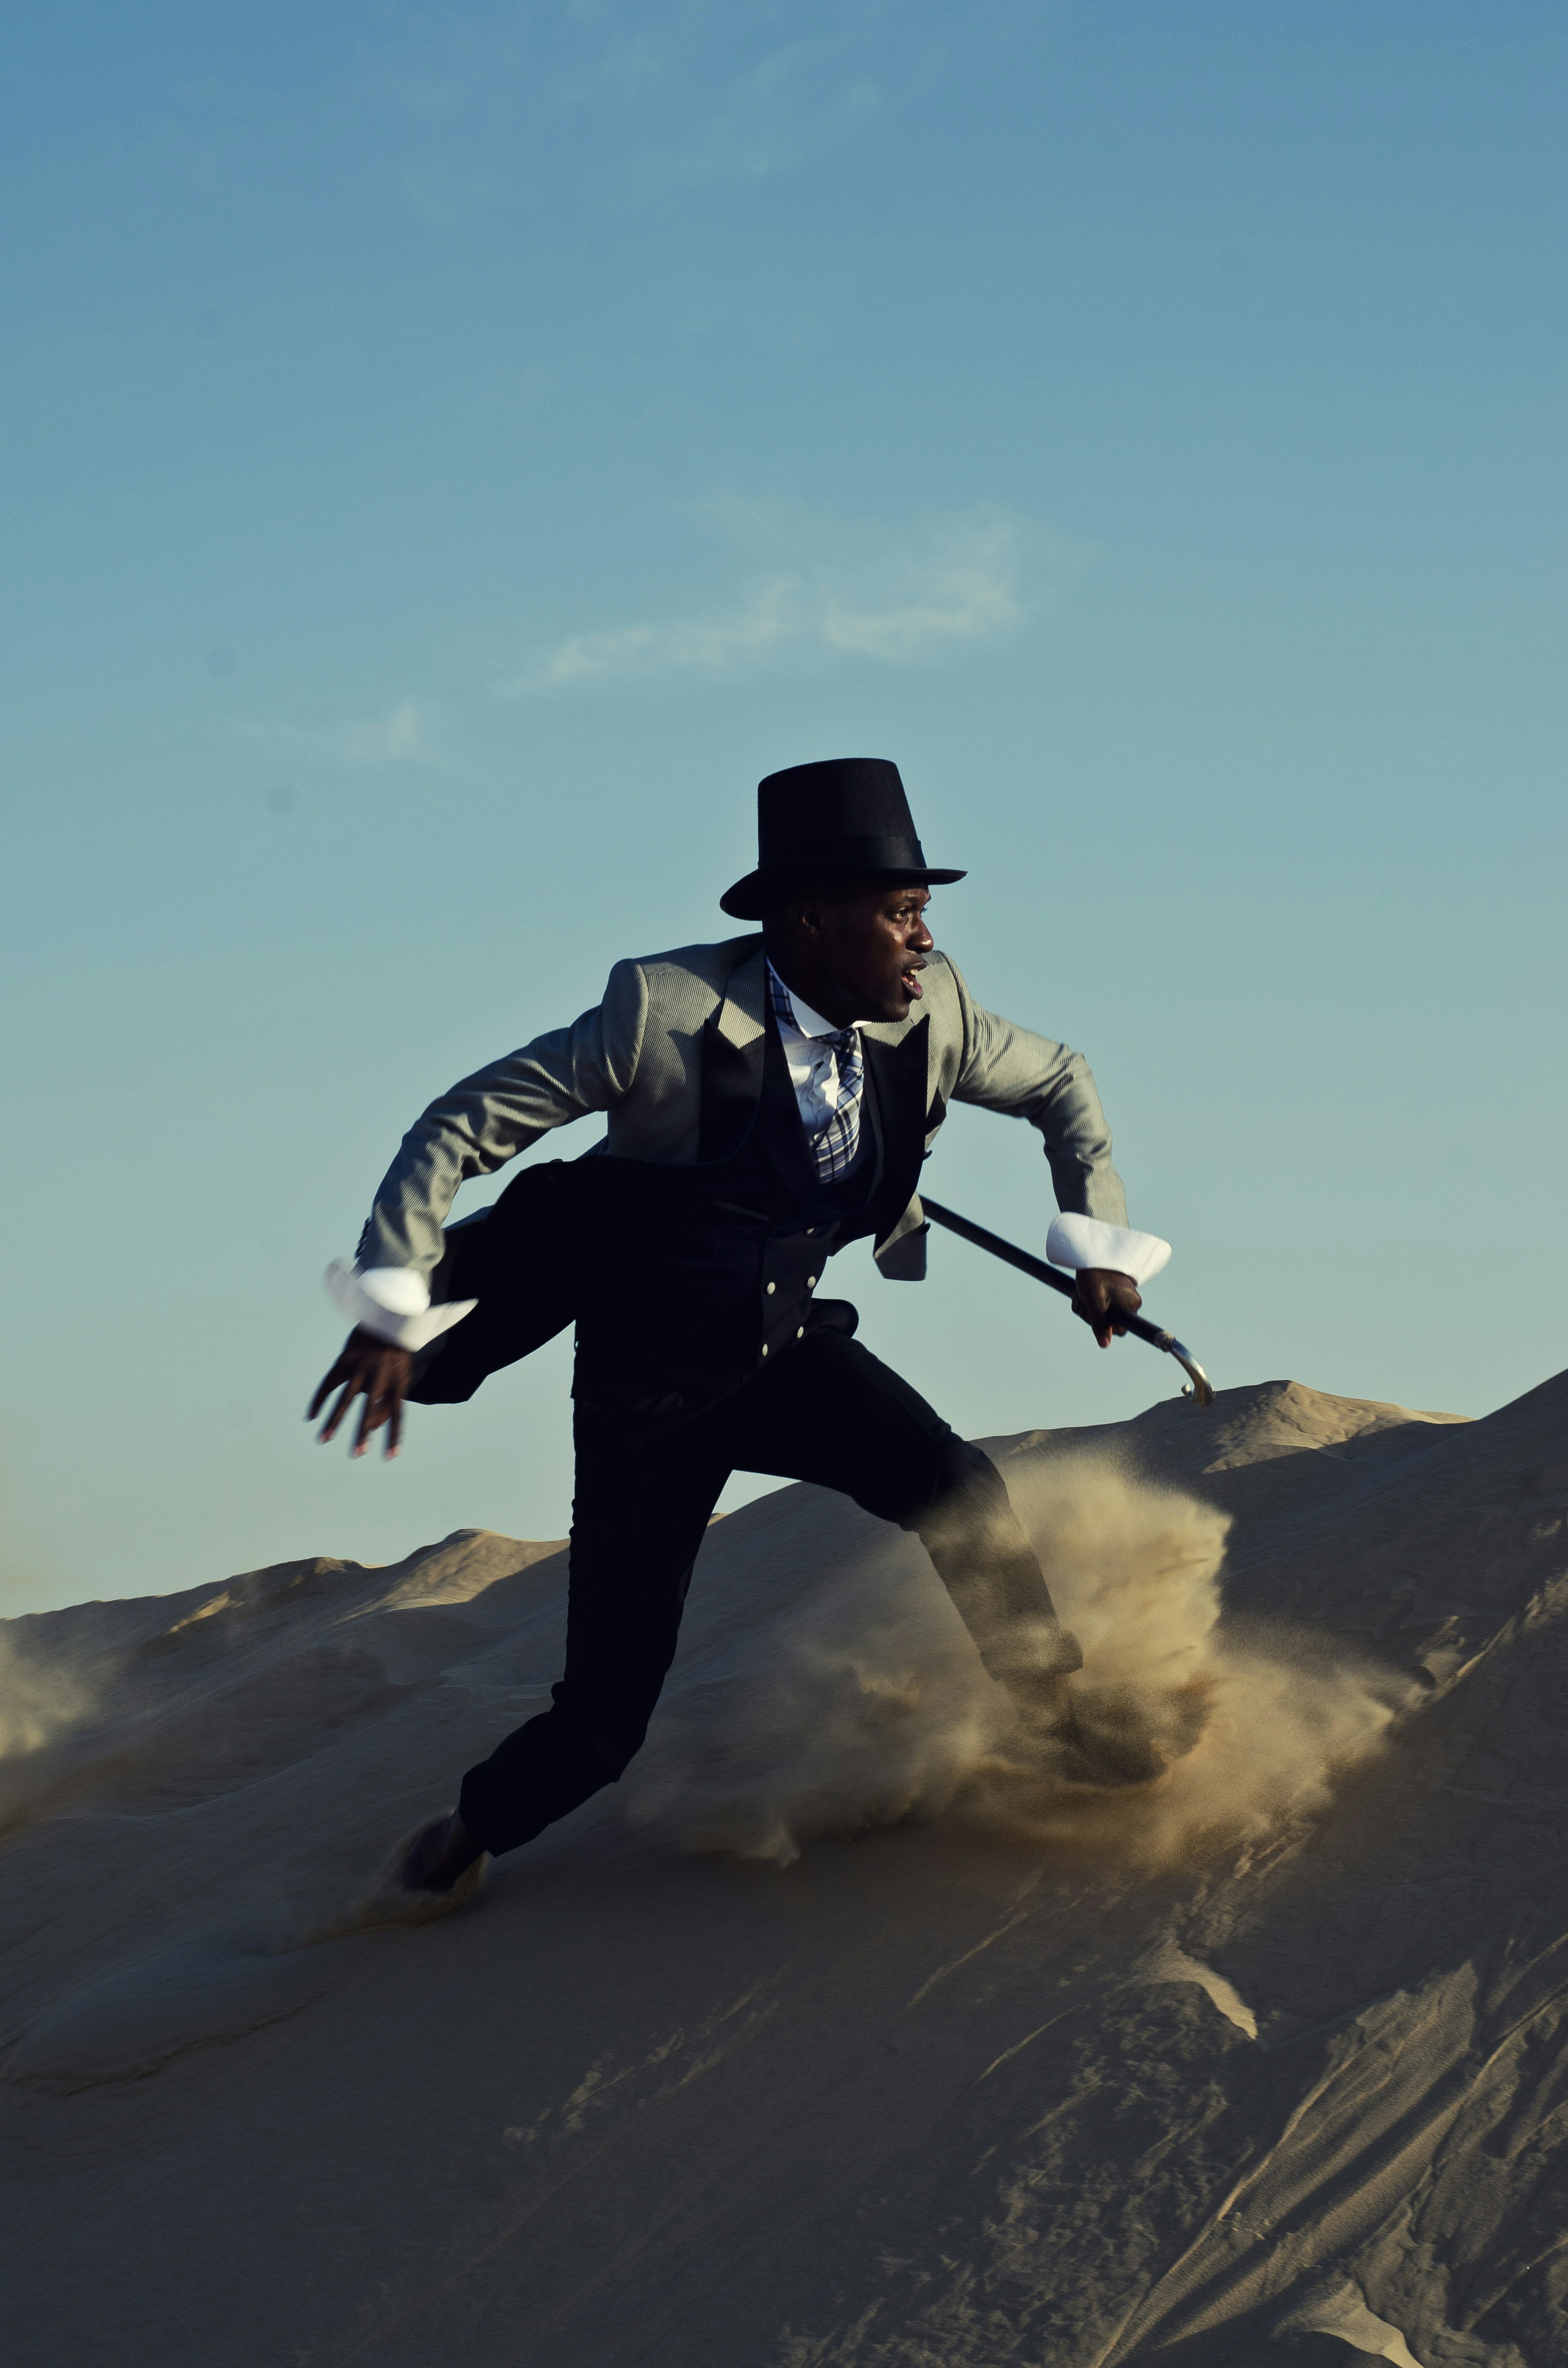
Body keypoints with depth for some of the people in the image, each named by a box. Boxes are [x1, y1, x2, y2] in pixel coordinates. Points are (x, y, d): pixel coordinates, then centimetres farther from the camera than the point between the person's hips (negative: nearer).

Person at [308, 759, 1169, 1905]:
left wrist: (1102, 1242, 2)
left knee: (960, 1490, -25)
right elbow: (463, 1127, -15)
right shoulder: (666, 1013, -23)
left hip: (790, 1348, 4)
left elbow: (1061, 1083, 12)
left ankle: (1066, 1732, -5)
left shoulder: (928, 1014, -10)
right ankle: (473, 1833, 28)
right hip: (653, 1380, -4)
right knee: (610, 1705, -2)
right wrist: (392, 1314, -19)